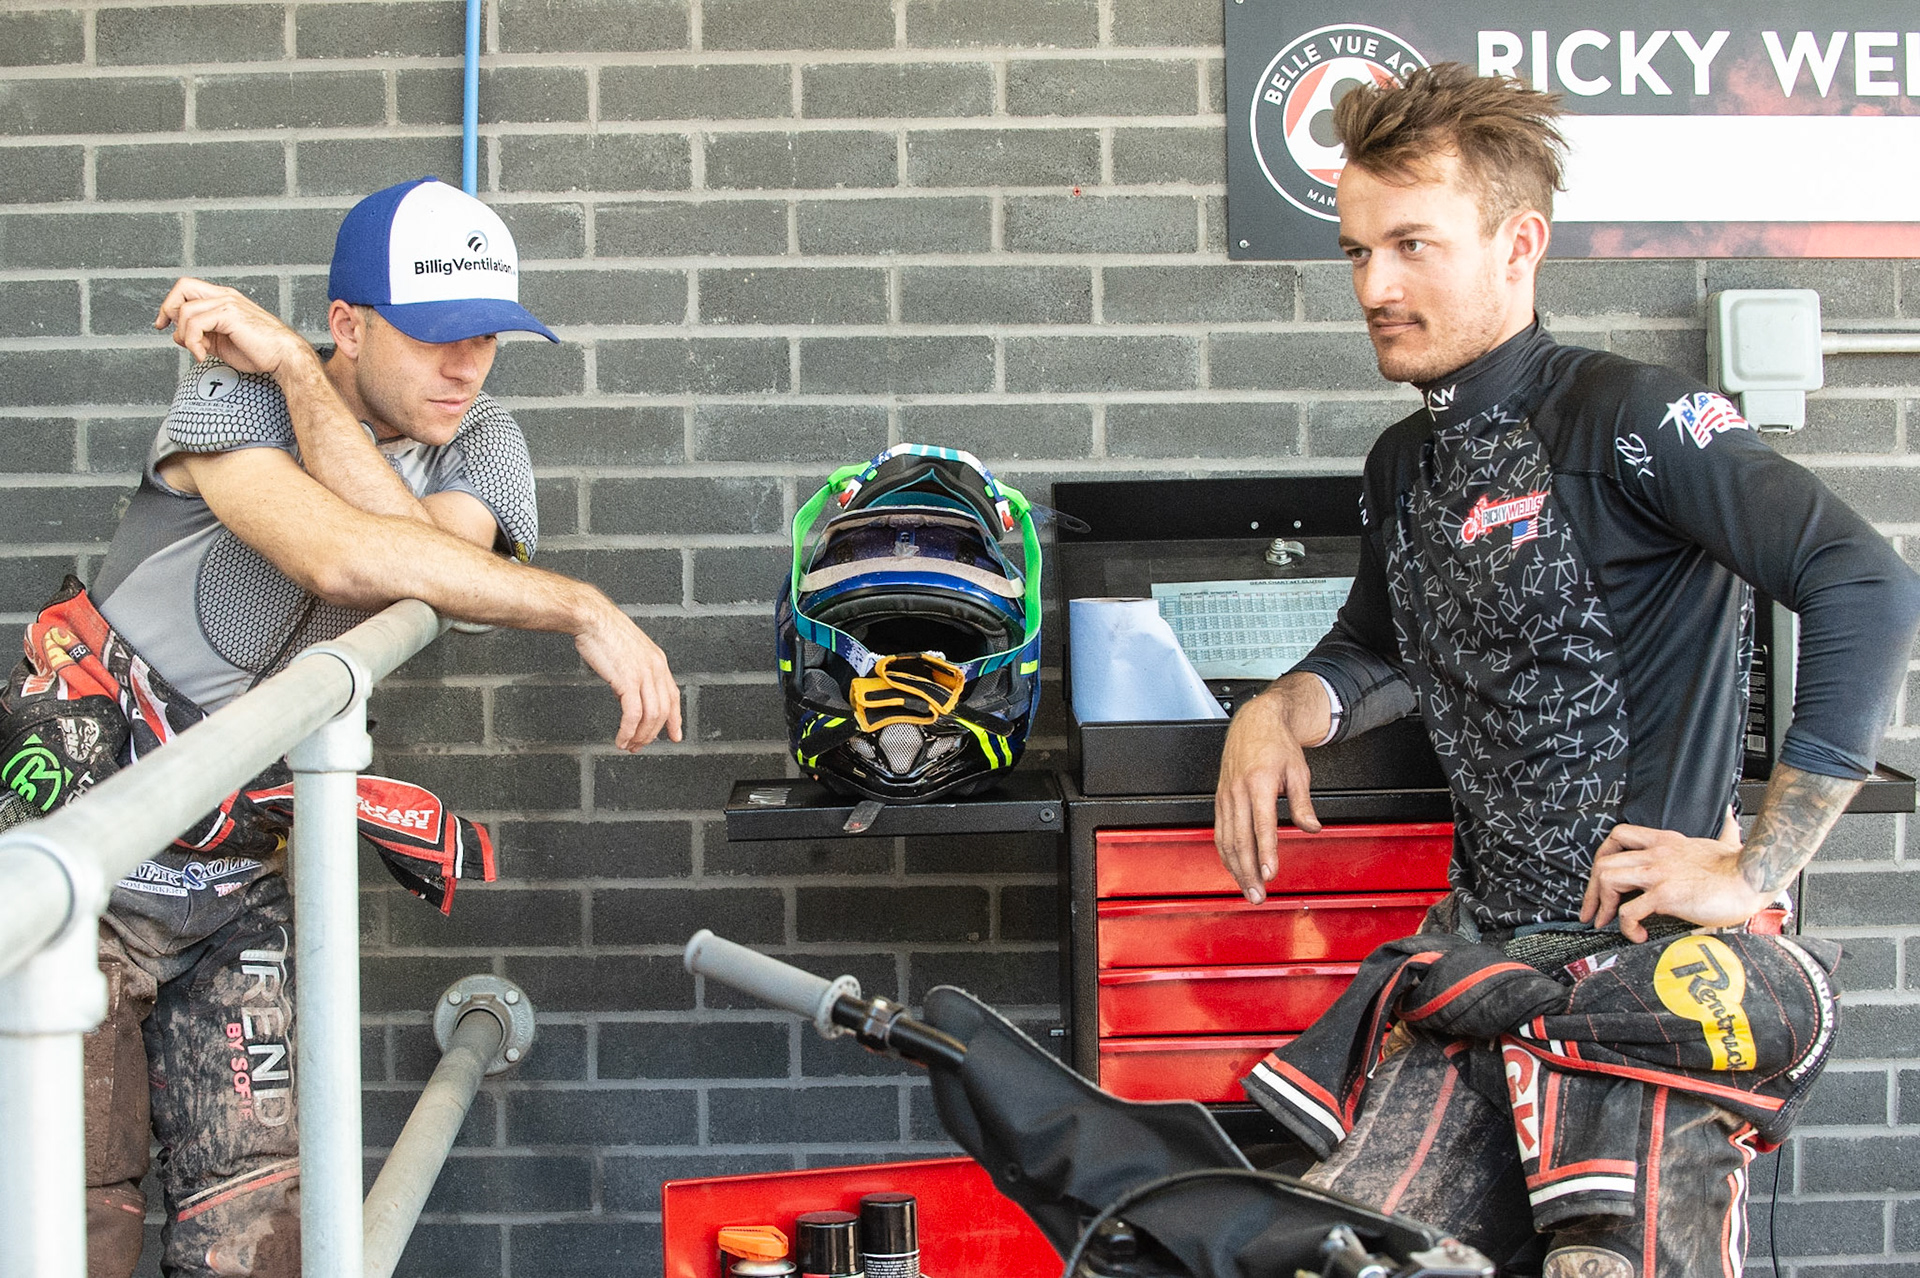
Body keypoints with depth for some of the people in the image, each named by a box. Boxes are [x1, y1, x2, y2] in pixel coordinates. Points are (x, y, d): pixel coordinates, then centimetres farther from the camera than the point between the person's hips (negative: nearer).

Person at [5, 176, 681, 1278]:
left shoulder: (479, 444, 2)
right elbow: (340, 556, -34)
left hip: (239, 881, 4)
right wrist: (586, 611, -32)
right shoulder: (231, 397, -14)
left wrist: (291, 368, -22)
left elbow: (431, 549, -22)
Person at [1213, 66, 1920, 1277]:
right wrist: (1278, 713, 7)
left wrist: (1757, 871, -19)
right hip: (1485, 941, 7)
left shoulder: (1621, 417, -13)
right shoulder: (1405, 464, 13)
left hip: (1651, 953, -7)